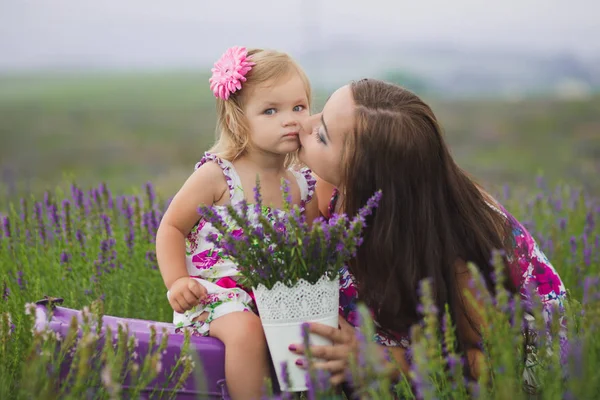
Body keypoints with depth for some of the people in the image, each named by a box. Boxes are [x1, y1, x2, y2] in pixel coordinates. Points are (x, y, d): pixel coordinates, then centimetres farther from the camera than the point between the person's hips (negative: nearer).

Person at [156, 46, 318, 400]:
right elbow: (171, 229, -4)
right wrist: (177, 282, -17)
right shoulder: (218, 175, -11)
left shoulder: (305, 185, 3)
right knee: (247, 331, -32)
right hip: (215, 289, -5)